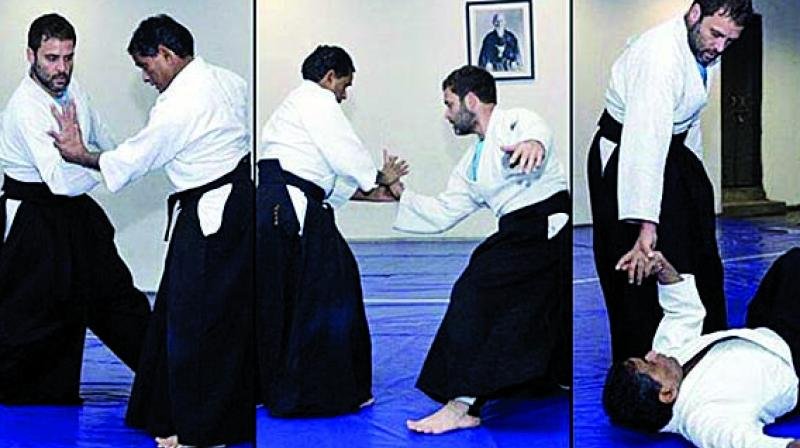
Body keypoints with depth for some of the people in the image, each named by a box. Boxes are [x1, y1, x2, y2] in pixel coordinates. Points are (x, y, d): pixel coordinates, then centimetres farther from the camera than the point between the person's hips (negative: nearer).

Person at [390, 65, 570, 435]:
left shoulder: (513, 122, -5)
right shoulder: (471, 164, 21)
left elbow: (533, 127, -31)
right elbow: (442, 213, 23)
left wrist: (532, 141, -55)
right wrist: (399, 191, 20)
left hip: (548, 223, -10)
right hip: (520, 234, 10)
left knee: (478, 290, -19)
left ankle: (463, 404, -19)